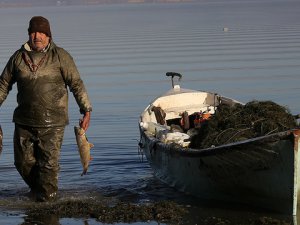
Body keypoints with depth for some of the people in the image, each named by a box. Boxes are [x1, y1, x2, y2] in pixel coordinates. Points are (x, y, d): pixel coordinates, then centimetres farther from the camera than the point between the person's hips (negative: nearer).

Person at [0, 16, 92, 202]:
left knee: (49, 163, -5)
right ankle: (36, 188, 34)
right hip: (24, 122, 4)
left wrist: (86, 110, -6)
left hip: (52, 123, -4)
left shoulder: (60, 56, -3)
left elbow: (77, 84, -2)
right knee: (23, 162, 10)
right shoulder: (19, 57, 7)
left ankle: (47, 196, 10)